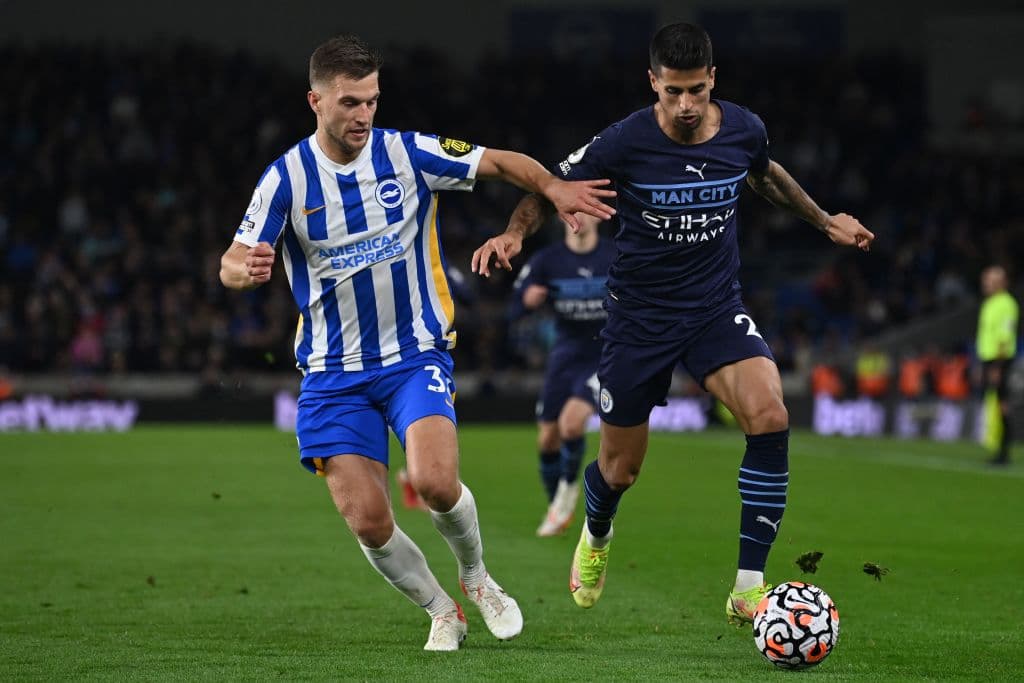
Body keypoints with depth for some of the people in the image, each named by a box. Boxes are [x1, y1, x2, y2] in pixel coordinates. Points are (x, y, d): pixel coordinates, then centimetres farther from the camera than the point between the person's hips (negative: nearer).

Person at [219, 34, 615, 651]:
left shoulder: (410, 153, -5)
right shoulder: (286, 178, -4)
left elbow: (500, 162, 5)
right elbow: (232, 264, -5)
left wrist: (554, 187, -14)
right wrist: (246, 269, -30)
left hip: (416, 356, -1)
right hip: (333, 374, 1)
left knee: (435, 481, -24)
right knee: (368, 523, -8)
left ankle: (477, 578, 8)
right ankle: (443, 613, 18)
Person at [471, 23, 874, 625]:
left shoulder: (743, 130, -7)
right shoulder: (625, 142, -17)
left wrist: (825, 221, 24)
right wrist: (515, 232, -24)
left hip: (718, 307, 2)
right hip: (640, 315, -2)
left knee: (770, 417, -25)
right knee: (621, 469, 7)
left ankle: (748, 590, -18)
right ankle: (595, 539, 48)